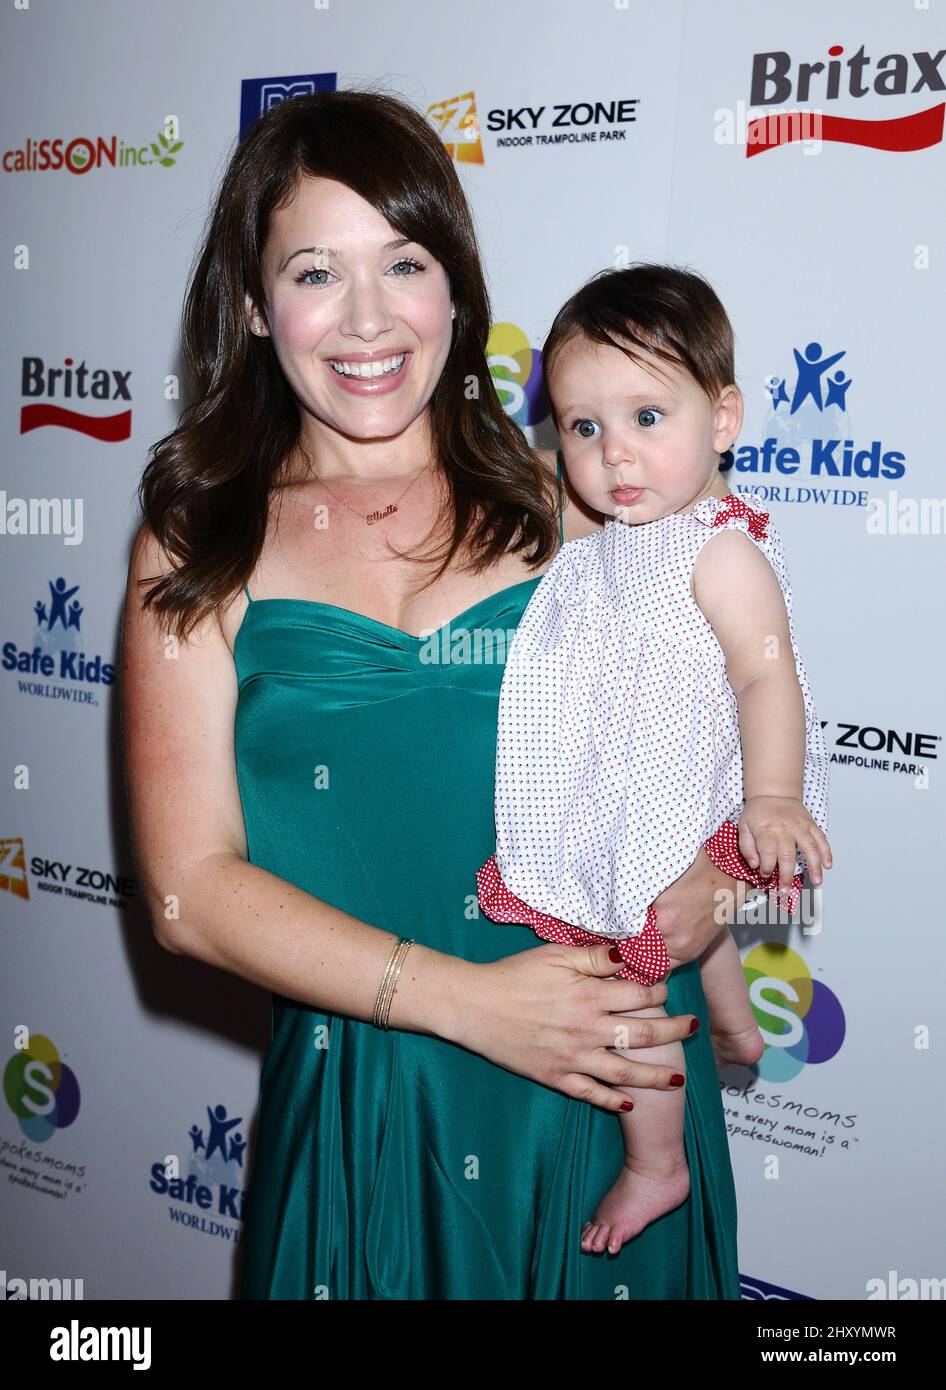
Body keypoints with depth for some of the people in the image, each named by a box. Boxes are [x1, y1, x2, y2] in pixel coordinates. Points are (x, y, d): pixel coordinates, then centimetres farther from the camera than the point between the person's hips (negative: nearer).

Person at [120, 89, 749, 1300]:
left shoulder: (572, 500, -1)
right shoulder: (199, 555, -3)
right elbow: (190, 887, -7)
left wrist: (719, 871, -13)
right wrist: (467, 998, -16)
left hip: (618, 1087, 1)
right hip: (363, 1099, -1)